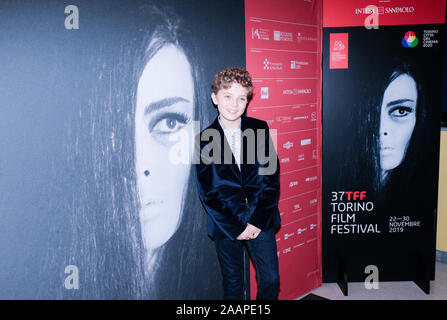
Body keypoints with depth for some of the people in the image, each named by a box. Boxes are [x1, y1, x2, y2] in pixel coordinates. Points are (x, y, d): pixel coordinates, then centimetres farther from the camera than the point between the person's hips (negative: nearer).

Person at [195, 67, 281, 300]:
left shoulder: (260, 129, 0)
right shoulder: (205, 139, -3)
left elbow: (272, 177, -2)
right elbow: (208, 193, -5)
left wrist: (258, 221, -9)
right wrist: (236, 227, -9)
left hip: (261, 222, 1)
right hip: (226, 224, -1)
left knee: (271, 281, 6)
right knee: (233, 285, 13)